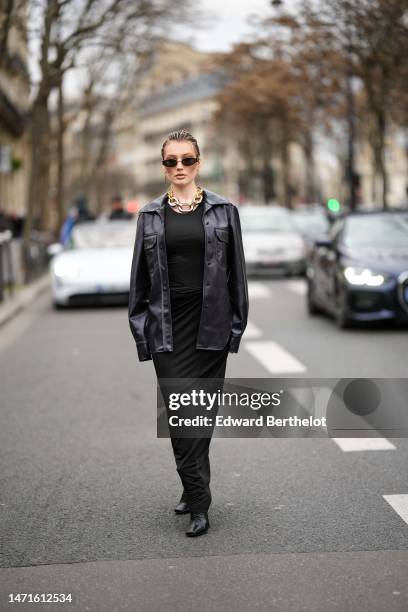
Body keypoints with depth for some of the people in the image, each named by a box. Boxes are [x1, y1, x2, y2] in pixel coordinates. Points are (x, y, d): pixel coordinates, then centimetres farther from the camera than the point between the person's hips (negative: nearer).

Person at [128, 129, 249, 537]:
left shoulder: (223, 211, 4)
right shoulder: (150, 215, 8)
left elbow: (236, 271, 4)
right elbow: (140, 276, 9)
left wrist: (236, 325, 0)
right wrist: (140, 329, 4)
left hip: (210, 325, -1)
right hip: (168, 326, 1)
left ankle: (194, 491, 16)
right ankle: (198, 503, 2)